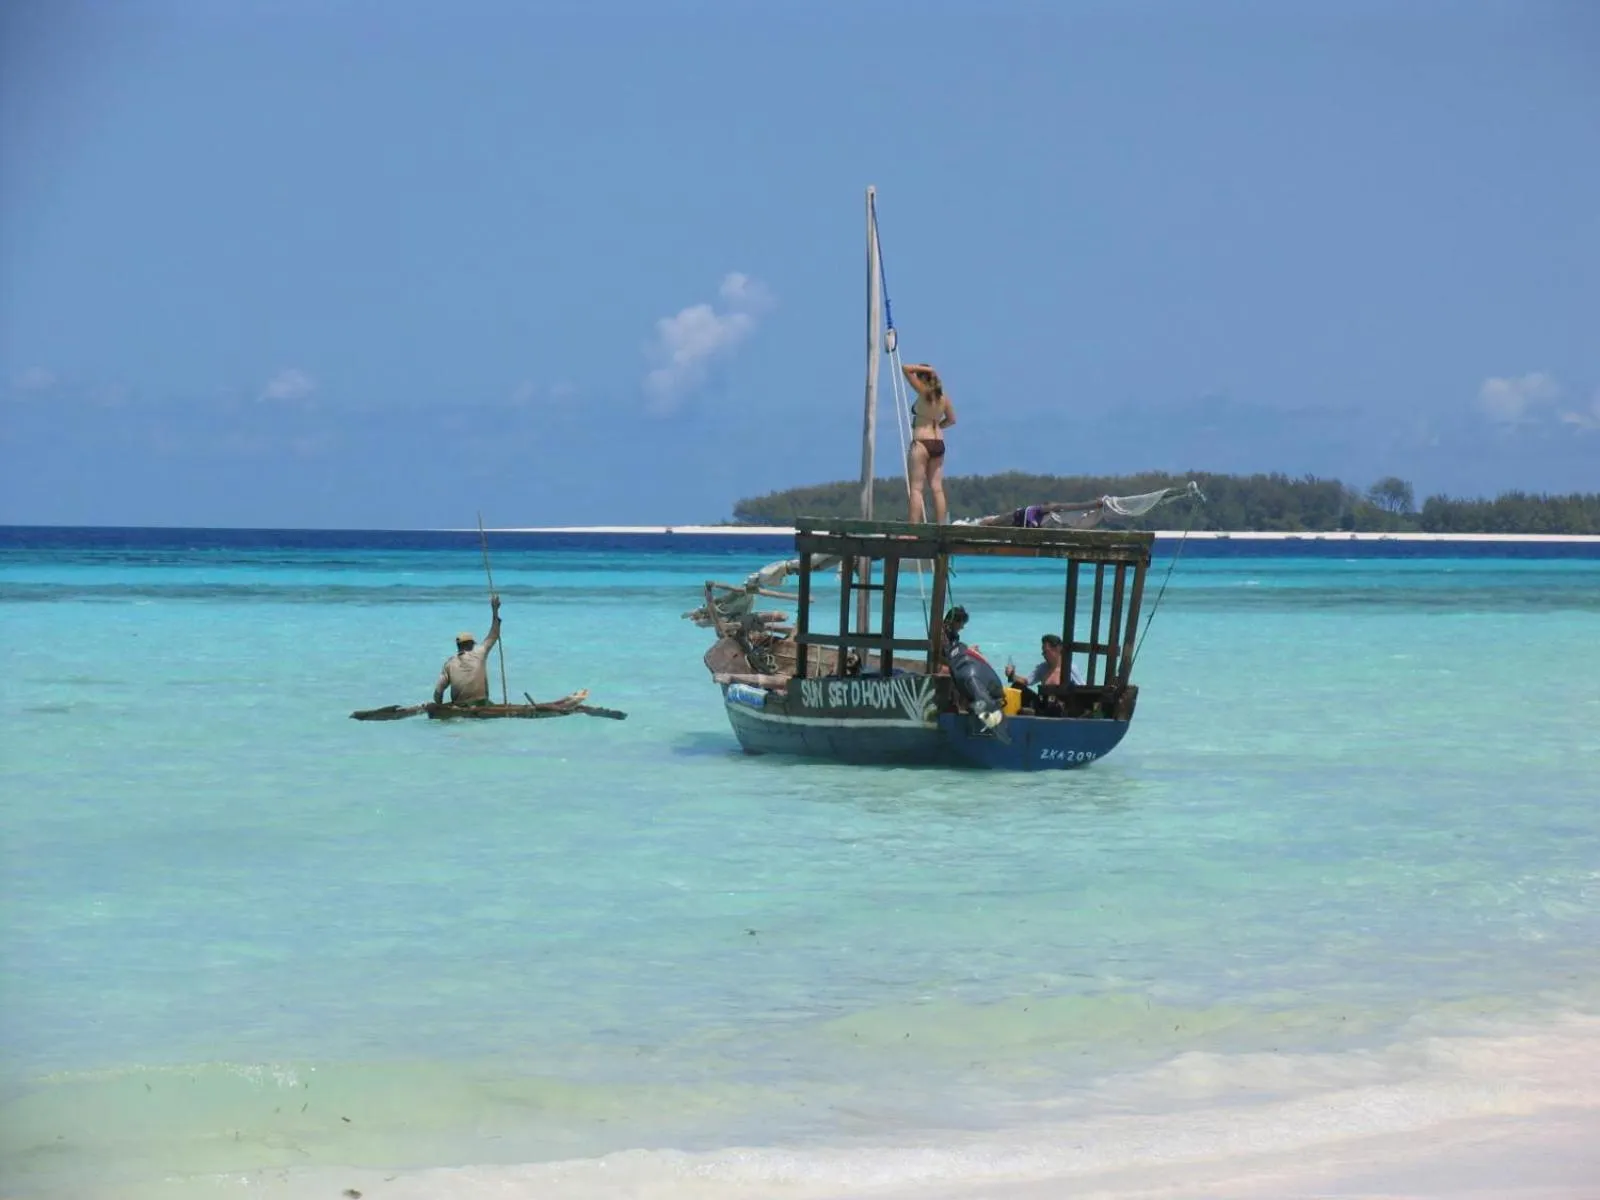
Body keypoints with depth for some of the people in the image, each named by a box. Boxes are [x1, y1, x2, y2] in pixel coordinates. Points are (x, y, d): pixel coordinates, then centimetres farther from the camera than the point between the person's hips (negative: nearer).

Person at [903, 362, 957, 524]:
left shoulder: (923, 392, -9)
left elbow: (906, 368, -11)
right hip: (938, 443, 7)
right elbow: (951, 420, 20)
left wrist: (925, 368, -4)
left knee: (916, 488, -7)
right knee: (937, 488, 7)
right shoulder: (942, 397, 8)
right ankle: (940, 526, 5)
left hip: (921, 443, -7)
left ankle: (914, 527, -13)